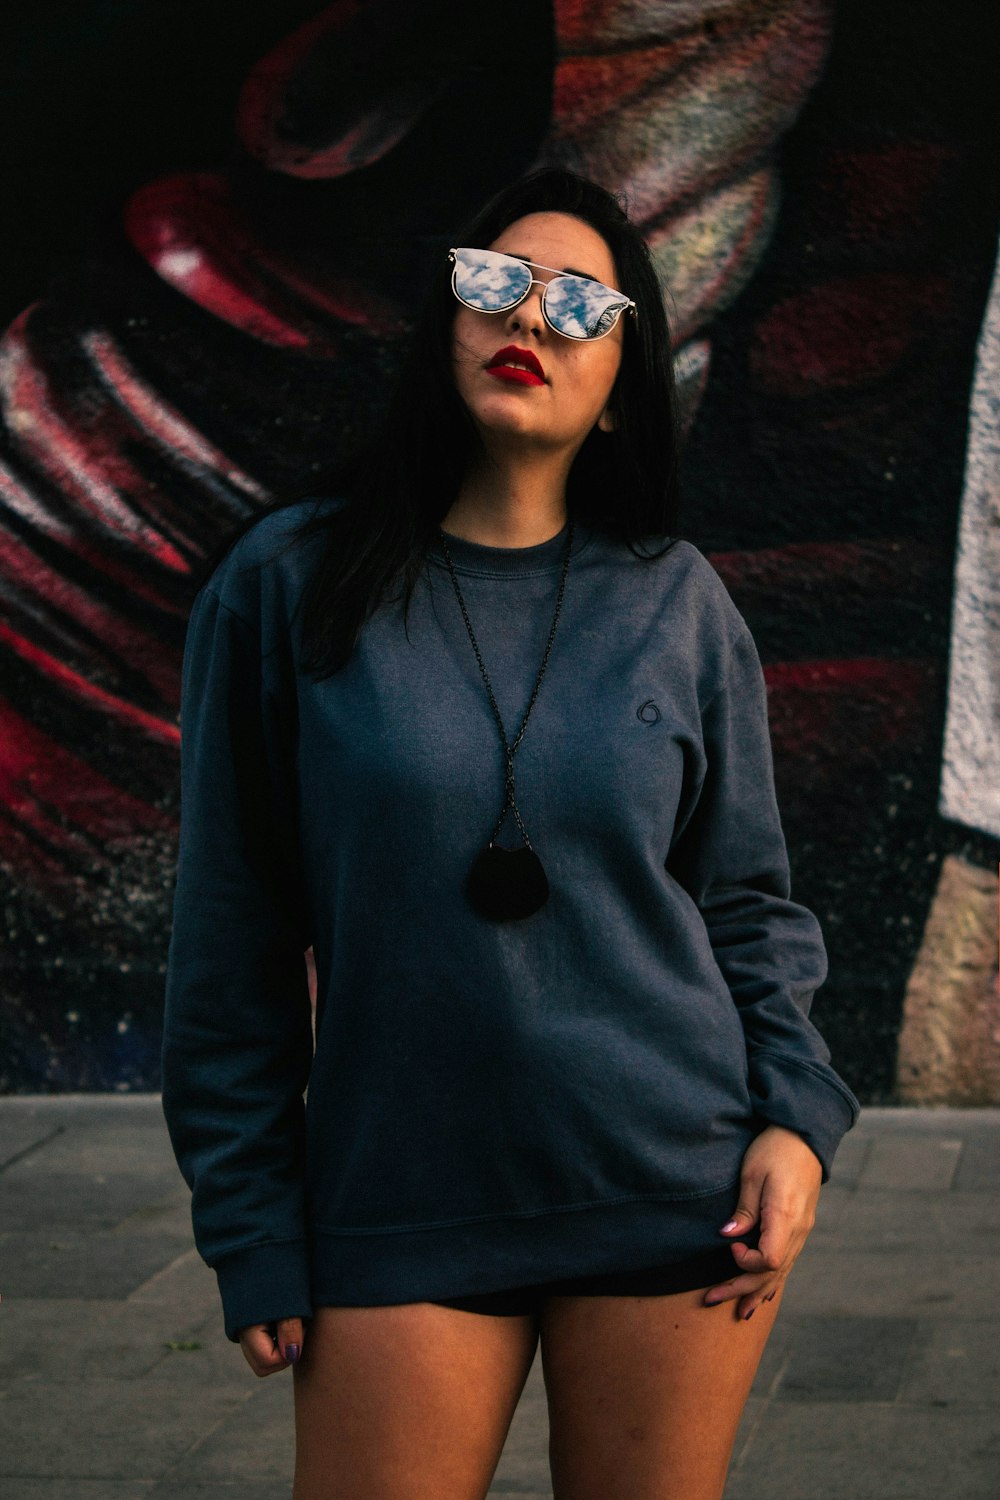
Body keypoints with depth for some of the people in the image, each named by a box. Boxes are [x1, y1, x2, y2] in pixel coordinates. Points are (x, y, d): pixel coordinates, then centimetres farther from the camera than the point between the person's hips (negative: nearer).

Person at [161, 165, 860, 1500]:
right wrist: (249, 1219, 0)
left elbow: (746, 897, 10)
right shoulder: (287, 584, -2)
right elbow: (233, 928, 1)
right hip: (400, 1210, -1)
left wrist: (798, 1115, -4)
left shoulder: (680, 605, 3)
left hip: (677, 1192, 2)